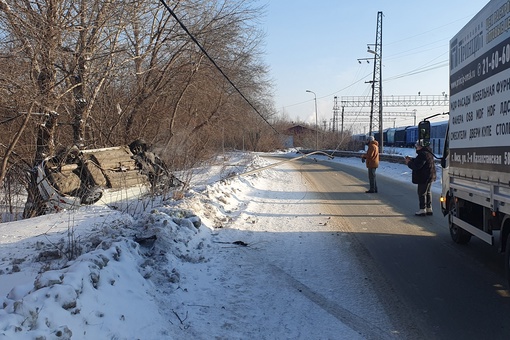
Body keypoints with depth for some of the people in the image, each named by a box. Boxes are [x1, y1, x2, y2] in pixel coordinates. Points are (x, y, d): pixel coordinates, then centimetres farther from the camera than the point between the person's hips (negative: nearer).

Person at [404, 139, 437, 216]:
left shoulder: (423, 154, -23)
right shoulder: (427, 152, 12)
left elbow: (416, 166, -26)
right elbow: (418, 161, 21)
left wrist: (409, 163, -9)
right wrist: (411, 159, 10)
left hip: (424, 177, -11)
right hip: (429, 177, 11)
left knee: (422, 193, -2)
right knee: (427, 192, 18)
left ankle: (422, 210, 2)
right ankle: (429, 208, 24)